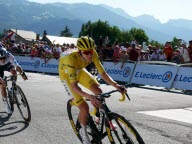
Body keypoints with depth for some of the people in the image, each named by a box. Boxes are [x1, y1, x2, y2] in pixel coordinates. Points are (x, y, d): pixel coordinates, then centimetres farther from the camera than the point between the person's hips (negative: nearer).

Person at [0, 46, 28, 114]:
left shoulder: (9, 56, -38)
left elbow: (17, 66, -40)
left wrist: (22, 74, -55)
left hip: (7, 64, 1)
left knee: (13, 71, -34)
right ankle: (6, 105, 5)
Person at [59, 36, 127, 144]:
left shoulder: (93, 53, -27)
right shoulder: (72, 59, -42)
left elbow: (103, 73, -23)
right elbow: (74, 86, -44)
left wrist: (116, 85, -39)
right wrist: (89, 96, -59)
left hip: (79, 70, 5)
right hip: (67, 74, -5)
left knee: (98, 91, -17)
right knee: (84, 107, -14)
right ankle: (83, 132, 13)